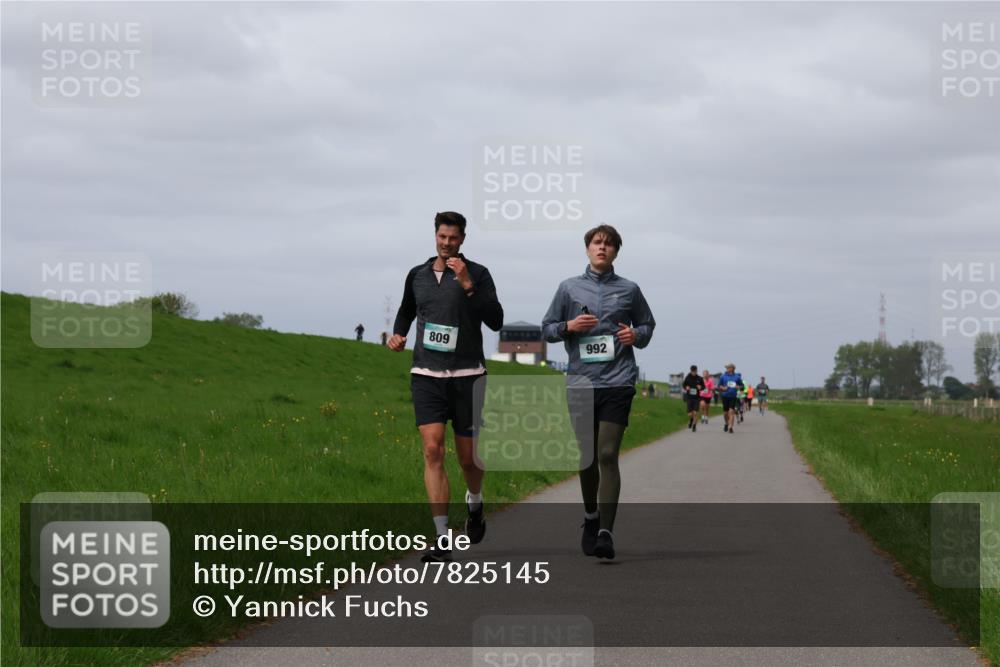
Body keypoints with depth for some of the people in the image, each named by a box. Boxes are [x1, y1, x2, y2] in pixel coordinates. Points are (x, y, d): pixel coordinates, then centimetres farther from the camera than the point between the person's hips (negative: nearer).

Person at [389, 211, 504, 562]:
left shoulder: (477, 274, -1)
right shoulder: (417, 275, 10)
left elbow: (496, 321, -11)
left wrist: (468, 286, -19)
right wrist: (398, 335, 9)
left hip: (467, 375, -2)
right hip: (426, 375, 2)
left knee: (468, 457, 6)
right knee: (432, 450, -12)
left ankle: (474, 504, 41)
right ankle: (442, 539, -13)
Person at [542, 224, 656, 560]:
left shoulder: (629, 290, 9)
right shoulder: (569, 288, 9)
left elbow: (647, 324, 21)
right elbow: (547, 327, 13)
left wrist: (636, 335, -1)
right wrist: (569, 326, -7)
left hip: (618, 381, -2)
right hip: (581, 381, 2)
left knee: (607, 455, -12)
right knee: (586, 456, 10)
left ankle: (606, 533, -16)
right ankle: (590, 517, 33)